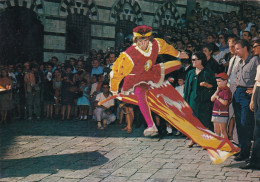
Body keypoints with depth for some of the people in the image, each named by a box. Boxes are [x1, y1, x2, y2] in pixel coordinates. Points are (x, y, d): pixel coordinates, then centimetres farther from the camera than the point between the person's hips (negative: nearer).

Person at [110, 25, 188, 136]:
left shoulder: (156, 44, -22)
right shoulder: (129, 56, -37)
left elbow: (166, 47, 2)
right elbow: (116, 72, -28)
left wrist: (178, 54, 21)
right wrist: (114, 92, -17)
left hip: (150, 73, 5)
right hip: (136, 79, -5)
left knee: (177, 64, 8)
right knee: (141, 95, -33)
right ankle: (151, 126, -34)